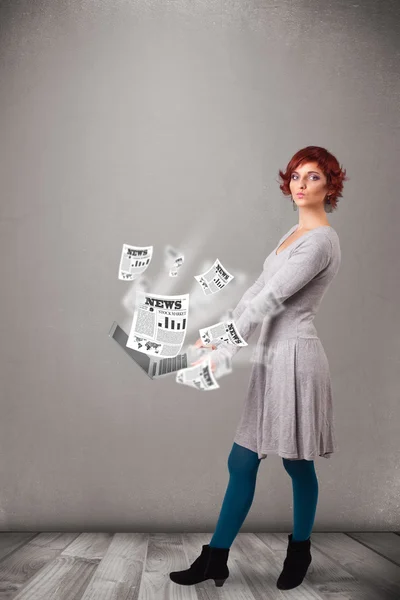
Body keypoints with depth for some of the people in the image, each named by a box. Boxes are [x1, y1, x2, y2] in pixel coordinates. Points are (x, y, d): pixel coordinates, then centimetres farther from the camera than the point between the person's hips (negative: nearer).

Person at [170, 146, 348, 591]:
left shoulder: (320, 240, -13)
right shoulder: (296, 233, 16)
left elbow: (269, 299, -17)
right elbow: (258, 290, 15)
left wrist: (221, 353, -17)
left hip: (294, 357, -8)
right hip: (271, 356, 9)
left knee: (297, 464, 10)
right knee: (242, 462, 9)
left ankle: (300, 553, 33)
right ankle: (215, 560, 20)